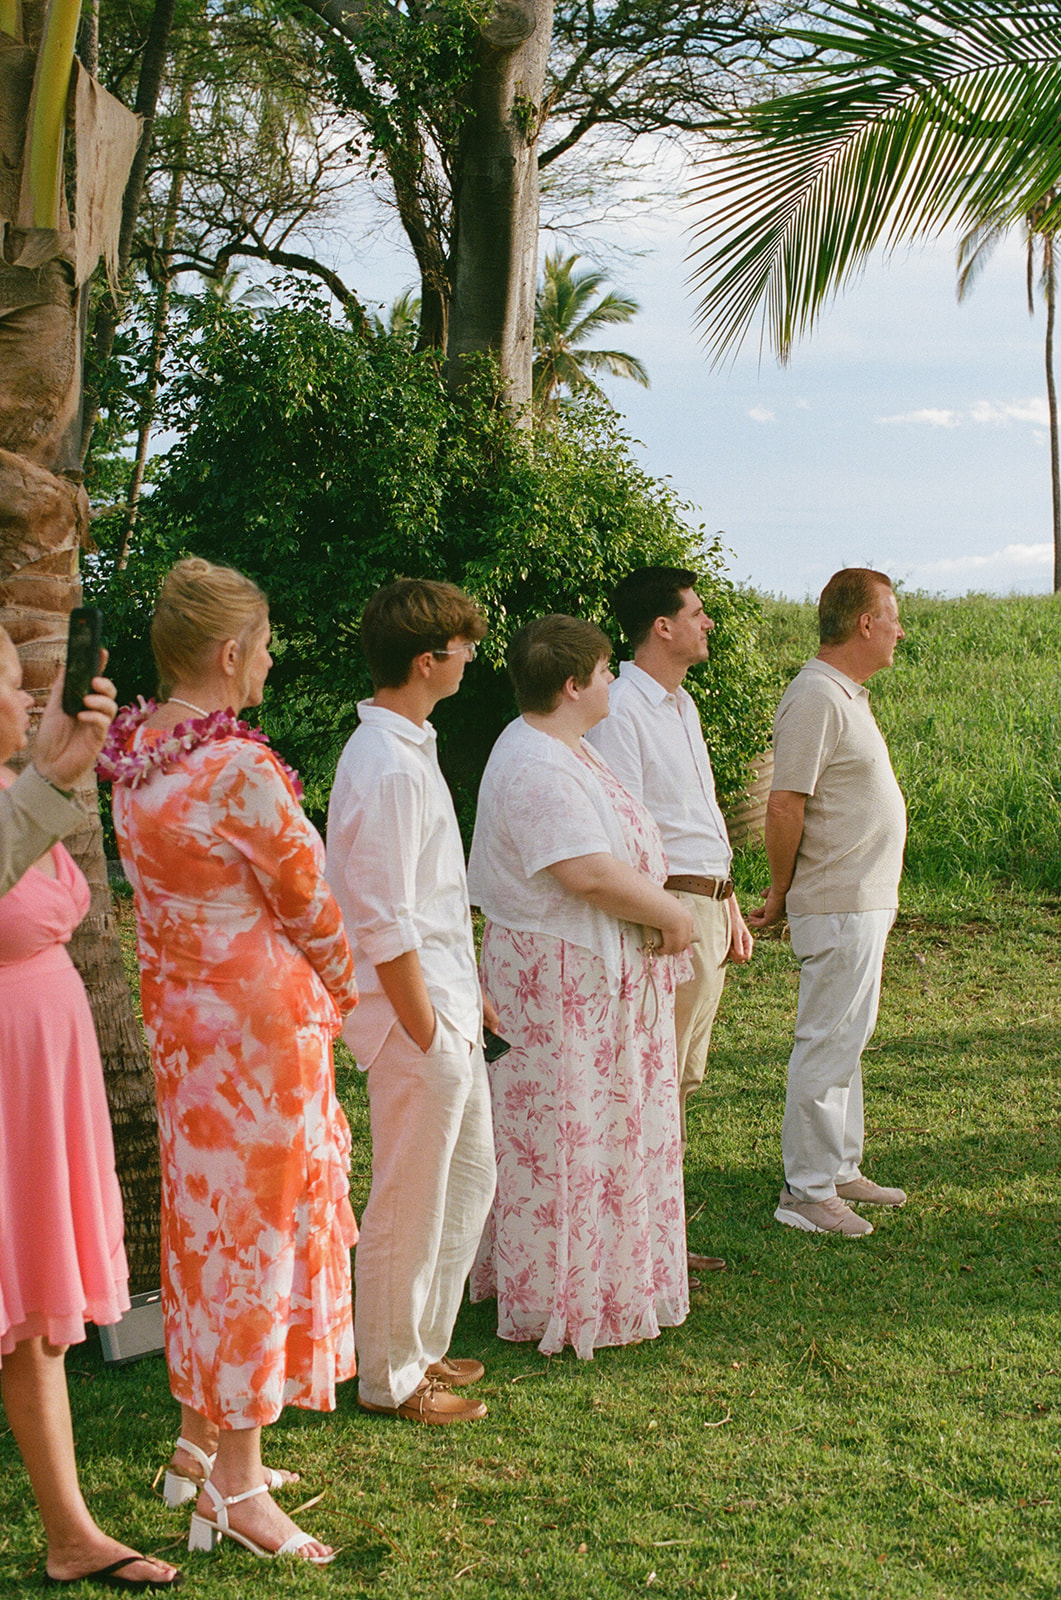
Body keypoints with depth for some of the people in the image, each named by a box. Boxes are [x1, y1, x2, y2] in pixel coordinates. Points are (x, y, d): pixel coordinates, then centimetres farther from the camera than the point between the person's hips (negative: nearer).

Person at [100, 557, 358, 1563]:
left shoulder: (133, 758, 2)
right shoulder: (239, 769, -24)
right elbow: (309, 900, -13)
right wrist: (339, 993, 6)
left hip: (178, 1014, 8)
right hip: (262, 1017, -8)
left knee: (206, 1219, 19)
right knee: (260, 1227, 2)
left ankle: (197, 1441, 32)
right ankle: (236, 1484, 11)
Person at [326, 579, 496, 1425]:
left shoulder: (406, 746, 11)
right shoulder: (389, 768, -22)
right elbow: (385, 929, -23)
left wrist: (469, 992, 20)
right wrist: (425, 1037, -18)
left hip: (448, 1011, 10)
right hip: (419, 1016, -10)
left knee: (468, 1180, 20)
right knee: (411, 1205, 4)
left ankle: (423, 1347, 34)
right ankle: (393, 1378, 20)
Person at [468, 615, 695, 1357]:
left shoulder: (564, 751, 13)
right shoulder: (537, 768, -23)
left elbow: (620, 849, 17)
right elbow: (591, 874, -30)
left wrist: (661, 907, 3)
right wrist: (670, 914, -17)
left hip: (598, 976, 11)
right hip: (560, 982, -11)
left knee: (602, 1132, 19)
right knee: (564, 1138, 0)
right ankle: (560, 1304, 12)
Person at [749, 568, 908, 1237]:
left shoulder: (846, 695, 15)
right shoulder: (815, 698, -18)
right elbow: (784, 806, -19)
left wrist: (787, 894, 15)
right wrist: (780, 896, -10)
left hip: (864, 901, 10)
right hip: (838, 906, -10)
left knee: (845, 1038, 16)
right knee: (829, 1043, -5)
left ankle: (840, 1170, 26)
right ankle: (806, 1192, 1)